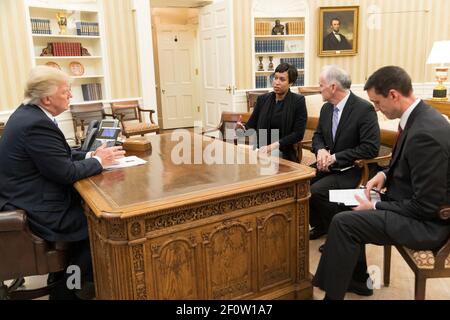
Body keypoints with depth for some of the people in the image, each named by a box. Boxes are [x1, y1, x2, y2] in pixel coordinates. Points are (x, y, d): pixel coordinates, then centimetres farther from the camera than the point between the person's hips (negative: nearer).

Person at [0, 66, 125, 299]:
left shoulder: (27, 113, 6)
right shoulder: (37, 124, -25)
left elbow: (56, 155, 13)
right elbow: (65, 172, -25)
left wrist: (89, 155, 2)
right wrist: (98, 161, -10)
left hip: (25, 199, 10)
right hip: (35, 211, -10)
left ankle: (65, 277, 25)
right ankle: (65, 290, 13)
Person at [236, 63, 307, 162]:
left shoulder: (298, 101, -3)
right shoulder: (262, 99, 9)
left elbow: (298, 133, -8)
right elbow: (251, 125, 9)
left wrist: (274, 145, -19)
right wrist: (243, 129, -16)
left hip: (284, 154, -2)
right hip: (262, 151, 3)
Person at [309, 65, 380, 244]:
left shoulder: (364, 109, -16)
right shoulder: (326, 108, 6)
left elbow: (371, 148, -21)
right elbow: (318, 135, 16)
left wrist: (335, 157, -21)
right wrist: (321, 150, -8)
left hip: (352, 170, -7)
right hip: (329, 165, 7)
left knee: (317, 190, -26)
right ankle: (320, 225, 11)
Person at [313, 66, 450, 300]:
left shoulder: (425, 134, -29)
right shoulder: (420, 116, 1)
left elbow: (425, 206, -25)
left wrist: (375, 208, -15)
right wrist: (385, 175, 0)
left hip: (426, 222, -10)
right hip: (415, 204, 10)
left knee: (344, 222, -15)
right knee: (350, 209, 15)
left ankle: (332, 291, 2)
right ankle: (356, 279, 25)